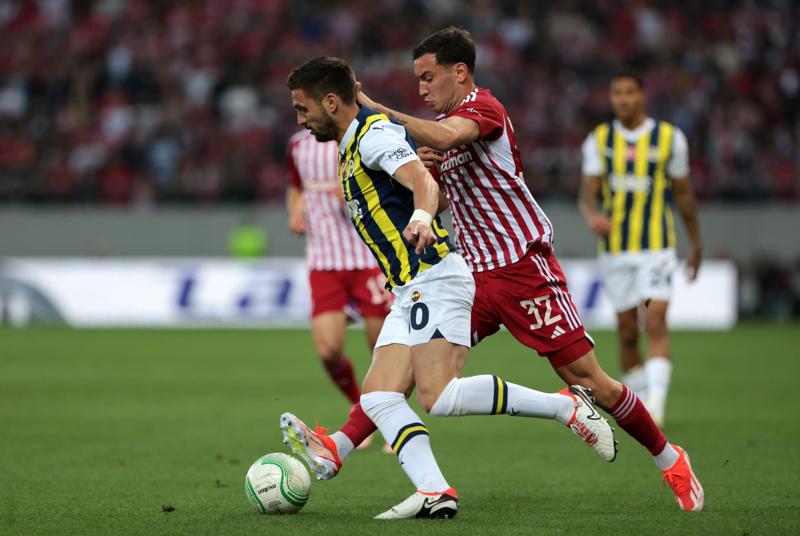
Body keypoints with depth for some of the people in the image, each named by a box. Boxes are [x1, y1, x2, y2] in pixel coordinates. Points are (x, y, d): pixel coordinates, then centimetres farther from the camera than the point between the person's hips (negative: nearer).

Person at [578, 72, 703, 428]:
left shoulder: (669, 138, 0)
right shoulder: (599, 140, 4)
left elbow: (683, 192, 9)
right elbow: (588, 194, -2)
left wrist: (696, 245, 15)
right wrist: (592, 216, -26)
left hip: (656, 248, -2)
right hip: (615, 249, 2)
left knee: (655, 324, -17)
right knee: (627, 332, 7)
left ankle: (655, 407, -24)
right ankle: (636, 406, 21)